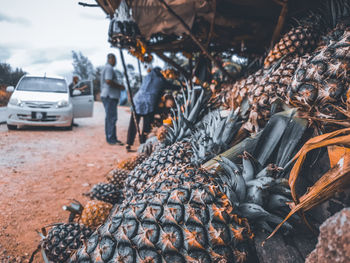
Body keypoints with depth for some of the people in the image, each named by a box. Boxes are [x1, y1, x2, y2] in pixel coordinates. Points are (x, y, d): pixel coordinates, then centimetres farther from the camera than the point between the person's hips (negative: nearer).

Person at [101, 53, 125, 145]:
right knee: (112, 118, -10)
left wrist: (119, 86, 18)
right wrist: (120, 86, -13)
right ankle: (112, 139, -8)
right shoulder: (109, 68, -10)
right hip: (110, 96, -11)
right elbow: (108, 81, -22)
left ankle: (109, 138, 17)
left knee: (109, 118, 12)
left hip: (108, 96, 11)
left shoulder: (107, 68, 23)